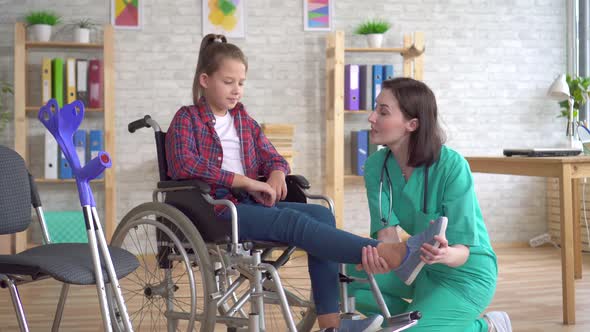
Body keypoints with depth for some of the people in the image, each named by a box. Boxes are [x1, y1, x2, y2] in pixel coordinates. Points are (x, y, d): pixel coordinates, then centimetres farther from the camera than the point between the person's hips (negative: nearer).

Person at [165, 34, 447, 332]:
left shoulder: (243, 120, 22)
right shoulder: (187, 119, 2)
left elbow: (273, 157, 20)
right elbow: (183, 164, -17)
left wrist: (276, 173, -8)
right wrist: (246, 181, -20)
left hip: (251, 204, 7)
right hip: (215, 210, -7)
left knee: (321, 214, -17)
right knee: (294, 221, -29)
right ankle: (393, 256, -43)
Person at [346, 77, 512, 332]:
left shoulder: (452, 167, -26)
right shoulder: (375, 165, -10)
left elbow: (463, 251, -23)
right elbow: (388, 232, -18)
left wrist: (445, 255, -48)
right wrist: (379, 256, -42)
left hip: (465, 272, -5)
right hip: (419, 265, 6)